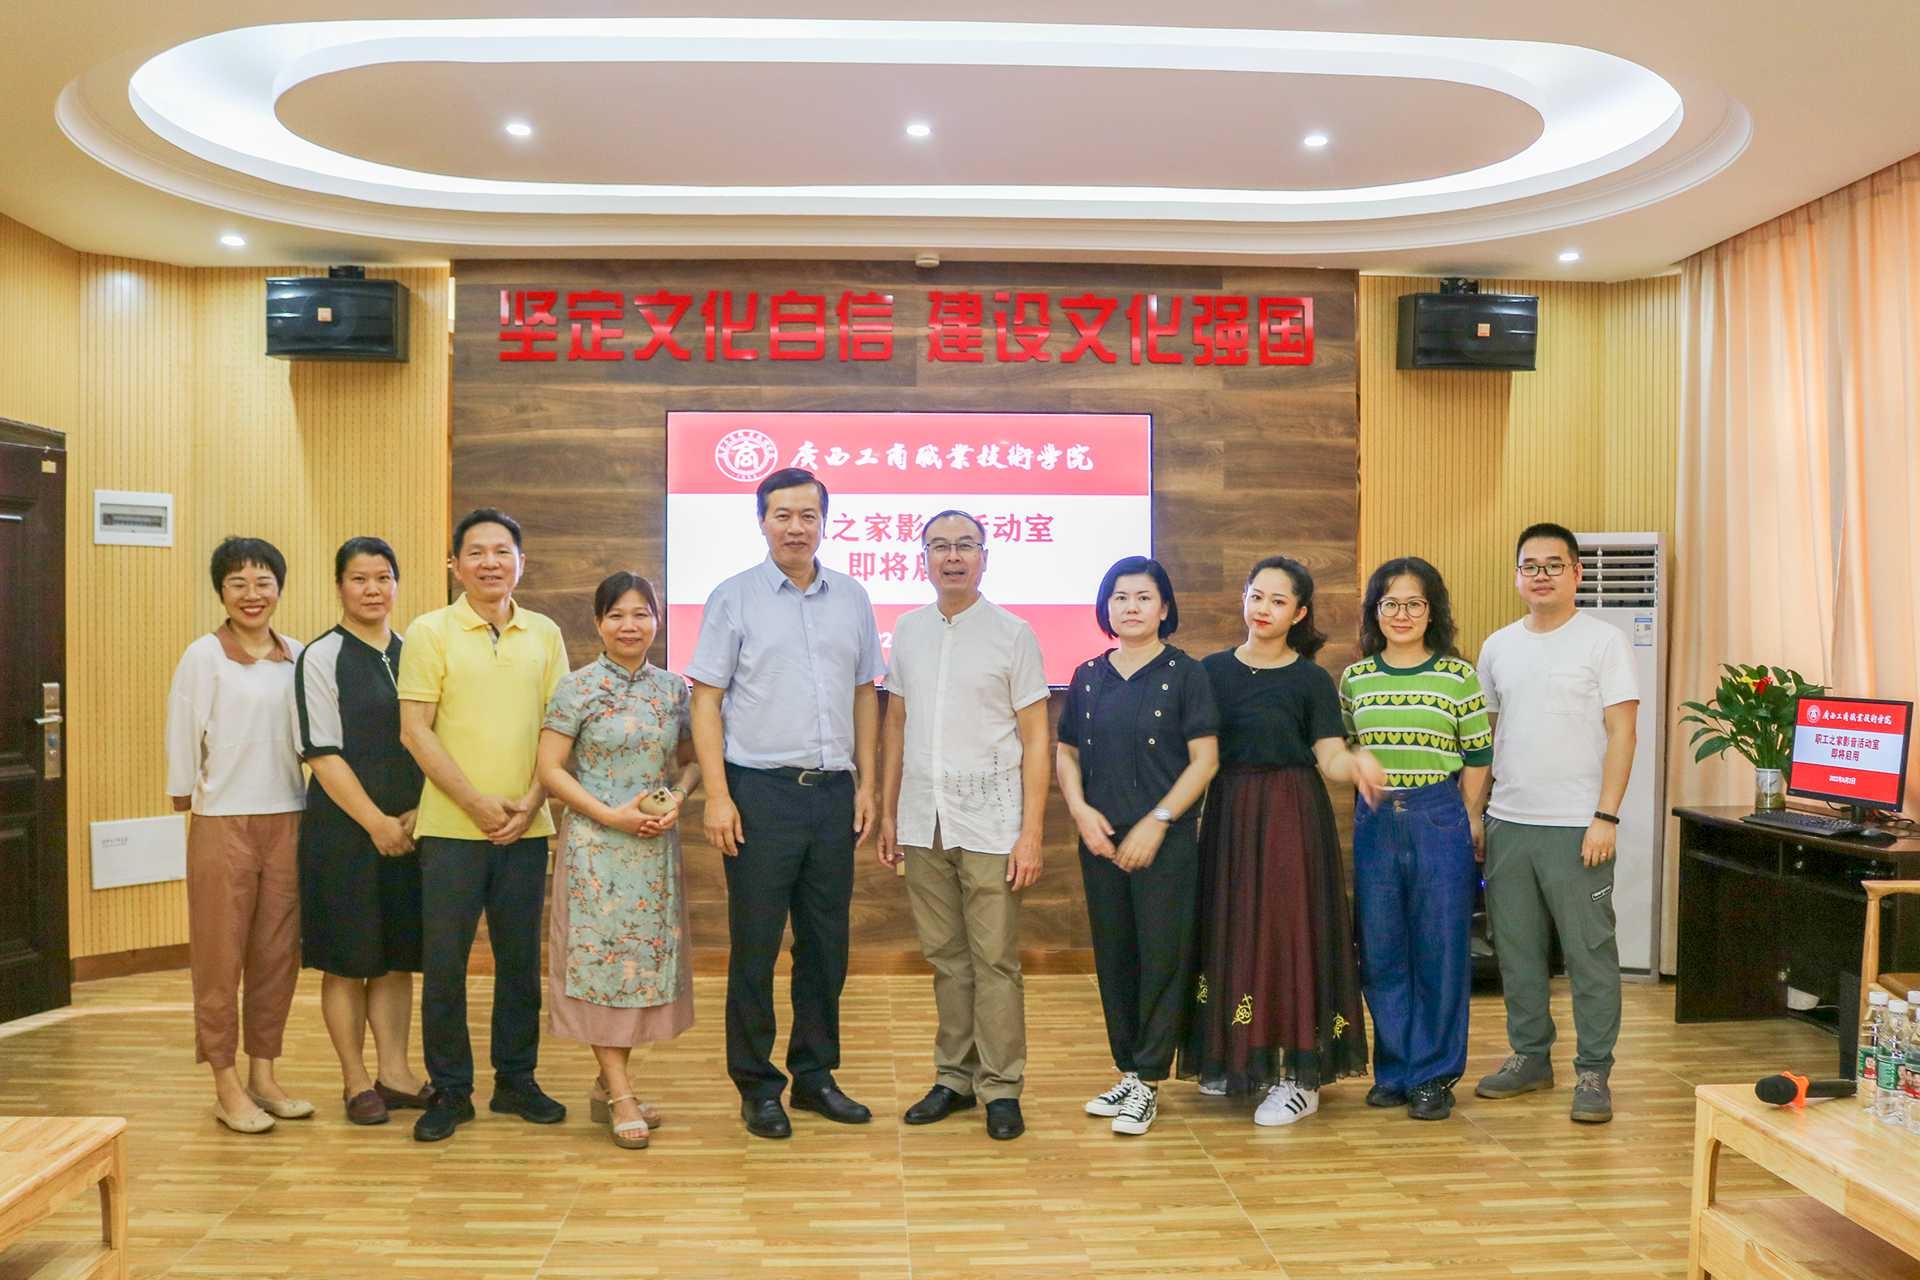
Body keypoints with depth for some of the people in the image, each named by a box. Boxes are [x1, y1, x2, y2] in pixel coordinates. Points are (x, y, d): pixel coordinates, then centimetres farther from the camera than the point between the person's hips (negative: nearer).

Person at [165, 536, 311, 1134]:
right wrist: (189, 795, -1)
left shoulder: (299, 656, 7)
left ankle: (262, 1076, 21)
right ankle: (226, 1087, 14)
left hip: (287, 820, 4)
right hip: (223, 822, -4)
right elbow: (184, 735, -3)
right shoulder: (203, 656, -5)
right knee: (221, 956, 3)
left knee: (277, 955, 9)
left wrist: (317, 803, 7)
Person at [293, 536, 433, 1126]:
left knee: (399, 955, 9)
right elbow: (322, 753, -10)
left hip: (408, 828, 4)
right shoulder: (321, 657, -5)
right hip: (344, 828, -4)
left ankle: (395, 1074, 19)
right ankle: (356, 1081, 16)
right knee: (347, 958, 4)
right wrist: (377, 822, -13)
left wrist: (418, 813, -3)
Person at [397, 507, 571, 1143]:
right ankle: (449, 1090, 17)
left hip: (527, 827, 3)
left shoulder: (544, 633, 8)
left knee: (520, 959, 10)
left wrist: (532, 802, -6)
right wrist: (478, 803, -11)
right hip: (451, 826, -3)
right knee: (444, 962, 3)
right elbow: (415, 731, -6)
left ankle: (516, 1080, 24)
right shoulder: (430, 631, -1)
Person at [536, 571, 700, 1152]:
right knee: (602, 959, -2)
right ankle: (621, 1096, 5)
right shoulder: (578, 688, -6)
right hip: (597, 844, -4)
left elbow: (691, 760, 14)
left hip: (657, 845, 4)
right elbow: (549, 769, -7)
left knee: (648, 961, 8)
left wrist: (676, 797, -8)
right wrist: (612, 815, -15)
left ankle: (608, 1083, 23)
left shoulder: (673, 688, 6)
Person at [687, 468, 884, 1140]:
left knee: (826, 942, 11)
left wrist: (865, 784, 8)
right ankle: (756, 1086, 16)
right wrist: (717, 795, -10)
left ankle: (815, 1075, 26)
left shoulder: (851, 598, 9)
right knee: (755, 946, 2)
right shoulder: (734, 597, -1)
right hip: (761, 789, -4)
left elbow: (865, 695, 13)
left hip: (832, 789, 4)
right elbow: (706, 700, -3)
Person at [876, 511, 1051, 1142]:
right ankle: (954, 1076, 23)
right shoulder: (908, 630, 9)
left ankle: (1001, 1087, 12)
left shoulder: (1013, 634, -2)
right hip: (924, 822, 4)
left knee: (995, 960, 1)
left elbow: (1035, 739, -3)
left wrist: (1031, 832, -8)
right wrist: (888, 814, 11)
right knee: (945, 958, 11)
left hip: (988, 821, -3)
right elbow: (895, 725, 14)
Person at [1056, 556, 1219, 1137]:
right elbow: (1066, 752, 12)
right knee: (1113, 957, 10)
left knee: (1162, 958, -1)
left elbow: (1205, 760, -7)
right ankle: (1127, 1072, 23)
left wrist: (1157, 821, -13)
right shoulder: (1088, 677, 9)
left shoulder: (1185, 675, -3)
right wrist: (1080, 809, -5)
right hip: (1100, 840, 4)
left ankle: (1147, 1083, 9)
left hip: (1166, 841, -4)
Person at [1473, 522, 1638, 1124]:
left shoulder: (1603, 641, -2)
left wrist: (1605, 816, -14)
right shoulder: (1497, 647, 11)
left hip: (1576, 826, -5)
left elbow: (1621, 732, -7)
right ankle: (1530, 1056, 25)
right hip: (1507, 822, 5)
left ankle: (1593, 1072, 11)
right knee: (1516, 950, 12)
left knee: (1590, 952, 0)